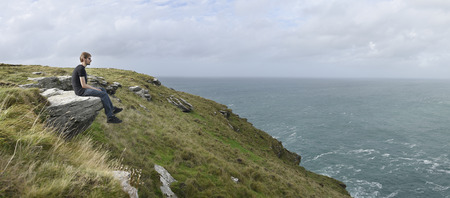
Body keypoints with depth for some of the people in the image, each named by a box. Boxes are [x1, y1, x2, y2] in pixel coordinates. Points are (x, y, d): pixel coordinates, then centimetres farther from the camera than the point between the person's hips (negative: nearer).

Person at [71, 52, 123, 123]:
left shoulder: (81, 68, 15)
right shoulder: (81, 69, -17)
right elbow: (83, 85, -21)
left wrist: (94, 88, 10)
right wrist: (95, 89, -12)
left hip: (83, 89, 10)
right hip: (81, 91, -10)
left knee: (103, 90, 11)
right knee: (103, 94, -15)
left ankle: (112, 109, 11)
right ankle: (110, 117, -12)